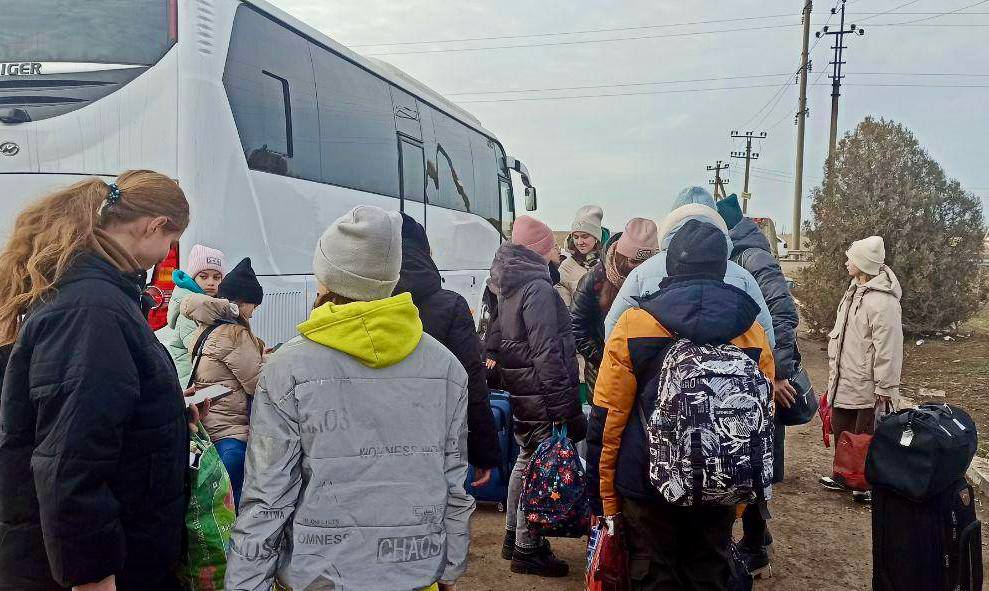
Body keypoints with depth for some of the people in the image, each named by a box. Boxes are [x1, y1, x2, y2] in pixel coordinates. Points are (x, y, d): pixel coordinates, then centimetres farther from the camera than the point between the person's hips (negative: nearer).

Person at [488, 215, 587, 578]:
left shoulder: (510, 286, 11)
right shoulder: (538, 289, -18)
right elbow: (547, 355, -22)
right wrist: (567, 409, -19)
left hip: (519, 391, 10)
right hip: (541, 397, -10)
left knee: (528, 459, 21)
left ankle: (514, 537, 33)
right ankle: (526, 551, 11)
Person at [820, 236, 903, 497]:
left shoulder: (882, 301, -23)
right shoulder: (854, 291, 10)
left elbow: (888, 348, -23)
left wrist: (885, 387, -20)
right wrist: (835, 370, 21)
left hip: (866, 387, -9)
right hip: (844, 383, 9)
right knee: (841, 429, 20)